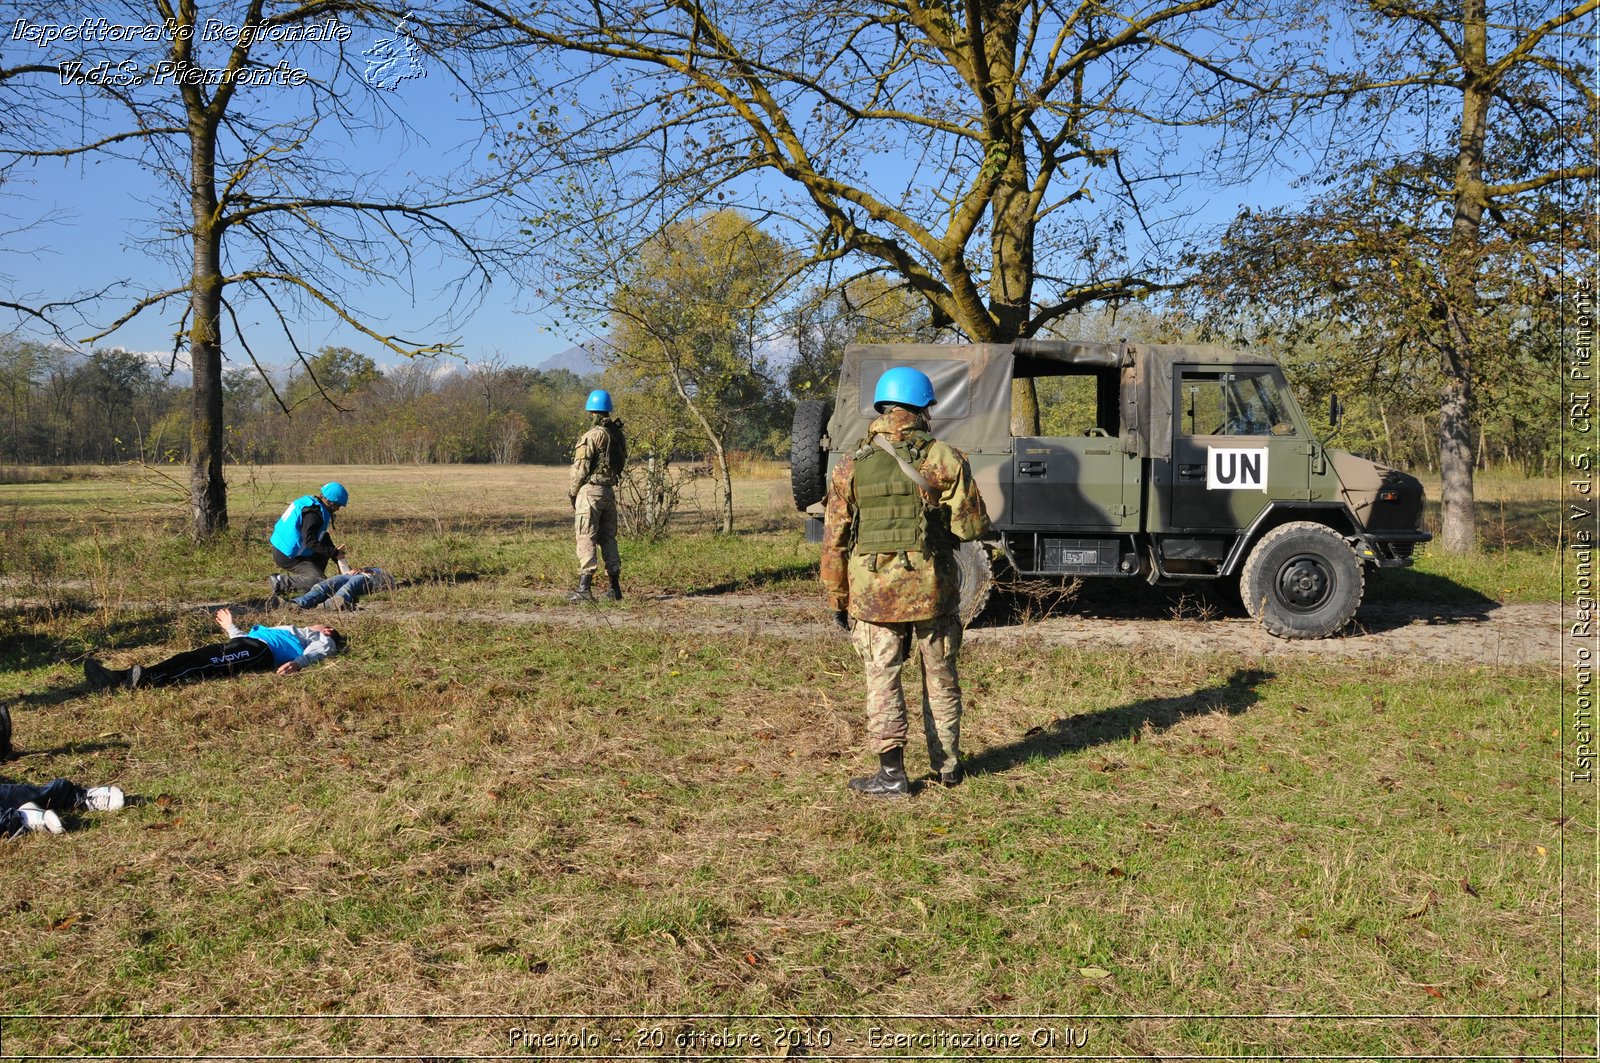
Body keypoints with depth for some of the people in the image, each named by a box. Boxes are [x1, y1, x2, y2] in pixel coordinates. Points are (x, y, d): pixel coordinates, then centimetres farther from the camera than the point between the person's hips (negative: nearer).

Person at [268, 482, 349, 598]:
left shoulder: (309, 502, 9)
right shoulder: (313, 513, -21)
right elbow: (310, 542, -26)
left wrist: (335, 552, 12)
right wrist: (334, 553, -18)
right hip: (287, 557, -10)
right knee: (320, 583, -12)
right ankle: (281, 582, -9)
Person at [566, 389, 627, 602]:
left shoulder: (593, 435, -14)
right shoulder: (618, 434, 9)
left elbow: (580, 467, -13)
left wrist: (572, 492, -1)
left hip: (590, 490, -7)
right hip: (609, 491, 7)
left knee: (586, 539, -6)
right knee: (608, 538, 13)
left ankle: (584, 588, -10)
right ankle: (614, 588, 15)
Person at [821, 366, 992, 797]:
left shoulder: (852, 467, 0)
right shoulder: (945, 459, -4)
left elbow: (834, 542, 0)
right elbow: (973, 526, -5)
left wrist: (837, 599, 7)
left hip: (872, 592, 0)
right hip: (932, 588, 0)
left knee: (883, 679, 7)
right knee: (940, 676, 14)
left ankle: (891, 773, 6)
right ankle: (947, 765, 25)